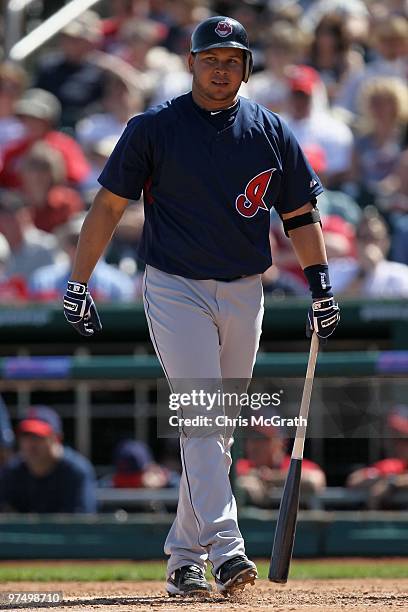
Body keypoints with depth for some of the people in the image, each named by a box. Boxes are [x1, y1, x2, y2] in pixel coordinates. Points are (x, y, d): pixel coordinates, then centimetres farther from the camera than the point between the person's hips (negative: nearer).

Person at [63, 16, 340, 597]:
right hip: (175, 290, -4)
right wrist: (78, 283, -3)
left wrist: (321, 285, 4)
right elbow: (109, 203, 1)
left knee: (218, 432, 7)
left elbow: (299, 214, 12)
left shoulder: (271, 132, 6)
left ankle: (184, 558, 15)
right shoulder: (154, 128, -2)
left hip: (244, 294, 4)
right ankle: (224, 548, -25)